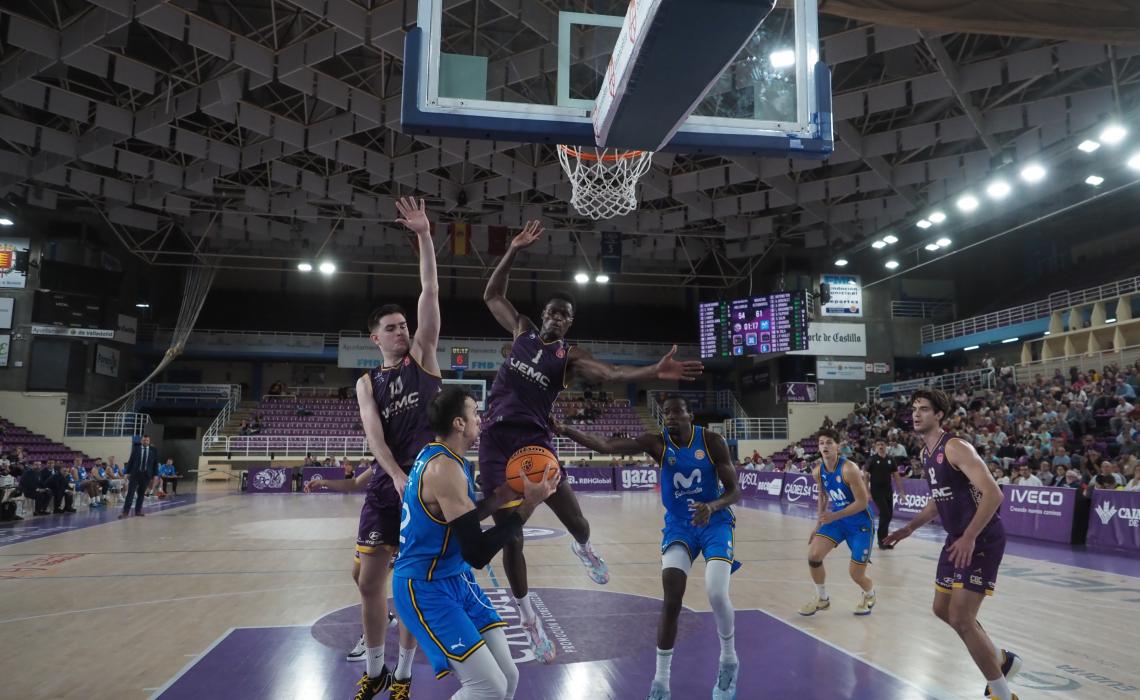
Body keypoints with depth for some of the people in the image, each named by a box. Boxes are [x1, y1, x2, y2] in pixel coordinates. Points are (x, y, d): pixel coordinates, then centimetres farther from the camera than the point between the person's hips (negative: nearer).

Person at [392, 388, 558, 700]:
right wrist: (528, 505, -23)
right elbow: (478, 553, -27)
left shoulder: (439, 457, 8)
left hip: (456, 579, 10)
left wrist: (498, 498, 7)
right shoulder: (444, 468, -24)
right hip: (426, 588, -10)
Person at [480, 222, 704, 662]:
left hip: (534, 440, -1)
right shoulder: (522, 331, 10)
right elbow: (491, 296, 14)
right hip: (495, 441, 2)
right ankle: (526, 612, 24)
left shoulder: (569, 356, 2)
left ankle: (583, 547, 36)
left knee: (574, 520, -6)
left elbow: (609, 374, -16)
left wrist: (654, 373, -33)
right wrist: (514, 251, 3)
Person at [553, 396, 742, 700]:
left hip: (715, 523, -1)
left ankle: (729, 661, 14)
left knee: (717, 594, -17)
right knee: (671, 599, -10)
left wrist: (712, 507, -33)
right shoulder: (657, 442, -12)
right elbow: (606, 446, -26)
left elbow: (734, 490, -11)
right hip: (678, 526, 1)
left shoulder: (712, 441, -14)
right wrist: (564, 430, -41)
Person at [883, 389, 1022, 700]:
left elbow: (993, 494, -27)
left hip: (982, 539, -10)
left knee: (961, 618, -10)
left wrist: (969, 538, -30)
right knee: (943, 609, 17)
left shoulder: (956, 448, -19)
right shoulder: (926, 453, 9)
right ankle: (1002, 660, 38)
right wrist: (910, 528, 15)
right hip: (957, 538, 10)